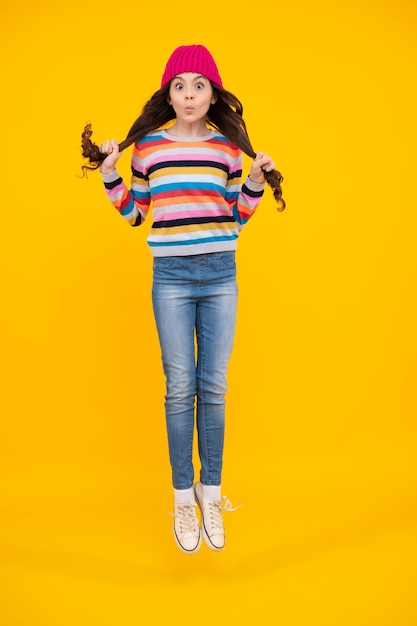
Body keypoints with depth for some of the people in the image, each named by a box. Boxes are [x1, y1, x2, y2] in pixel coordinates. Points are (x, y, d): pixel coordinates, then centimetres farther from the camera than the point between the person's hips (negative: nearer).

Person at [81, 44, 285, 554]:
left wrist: (256, 183, -2)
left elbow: (237, 217, 12)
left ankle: (210, 494, 20)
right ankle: (183, 499, 17)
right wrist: (109, 173, -1)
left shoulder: (229, 145, 6)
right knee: (180, 389, 3)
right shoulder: (148, 144, 4)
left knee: (214, 388, 5)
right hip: (171, 278, -1)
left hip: (221, 276, 1)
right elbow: (132, 212, 11)